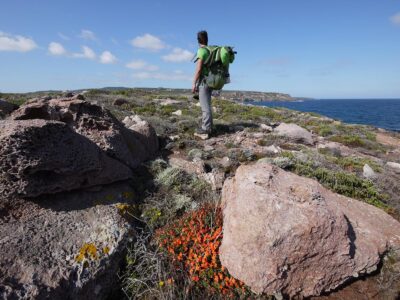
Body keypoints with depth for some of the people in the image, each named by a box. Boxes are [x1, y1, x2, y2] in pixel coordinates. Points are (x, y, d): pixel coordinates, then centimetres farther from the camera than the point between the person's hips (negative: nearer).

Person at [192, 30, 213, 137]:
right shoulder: (210, 51, 17)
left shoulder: (201, 51, -10)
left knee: (205, 105, -9)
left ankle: (206, 128, -7)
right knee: (206, 105, 11)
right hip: (209, 81, 9)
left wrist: (194, 84, -15)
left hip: (203, 81, -9)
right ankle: (207, 126, 15)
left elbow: (198, 69, -17)